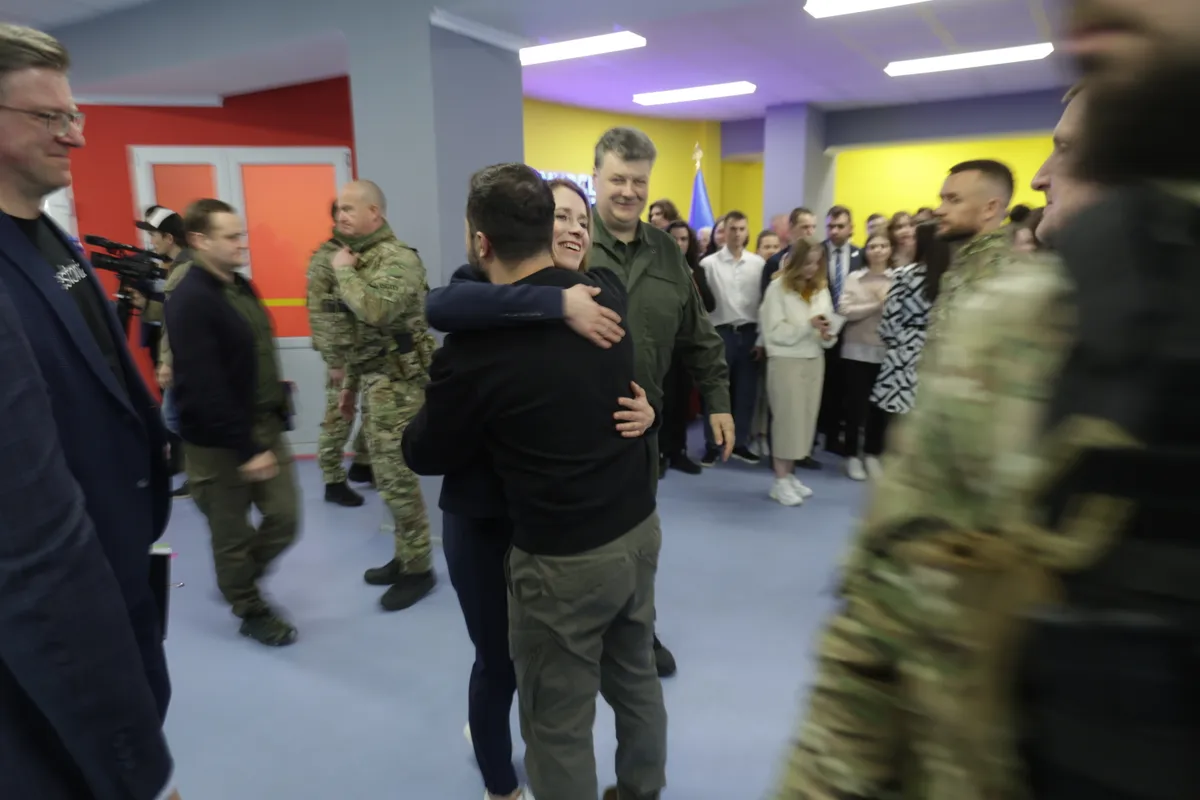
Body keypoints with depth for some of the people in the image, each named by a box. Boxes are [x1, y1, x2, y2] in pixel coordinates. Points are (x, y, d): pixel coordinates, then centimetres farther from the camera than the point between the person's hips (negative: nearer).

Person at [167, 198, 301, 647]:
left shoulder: (241, 287, 9)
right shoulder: (189, 301, -18)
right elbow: (205, 387, -23)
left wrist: (279, 407, 16)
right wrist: (245, 449, -22)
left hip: (266, 426, 8)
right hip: (220, 442, -8)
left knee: (285, 519, 11)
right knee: (232, 533, 10)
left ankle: (239, 578, 37)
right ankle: (251, 610, 30)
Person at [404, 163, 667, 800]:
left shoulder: (473, 347, -21)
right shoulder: (608, 292, -5)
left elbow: (426, 456, -3)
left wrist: (432, 407, 14)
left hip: (562, 557, -7)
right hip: (638, 527, 7)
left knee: (559, 725, 14)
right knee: (636, 678, 26)